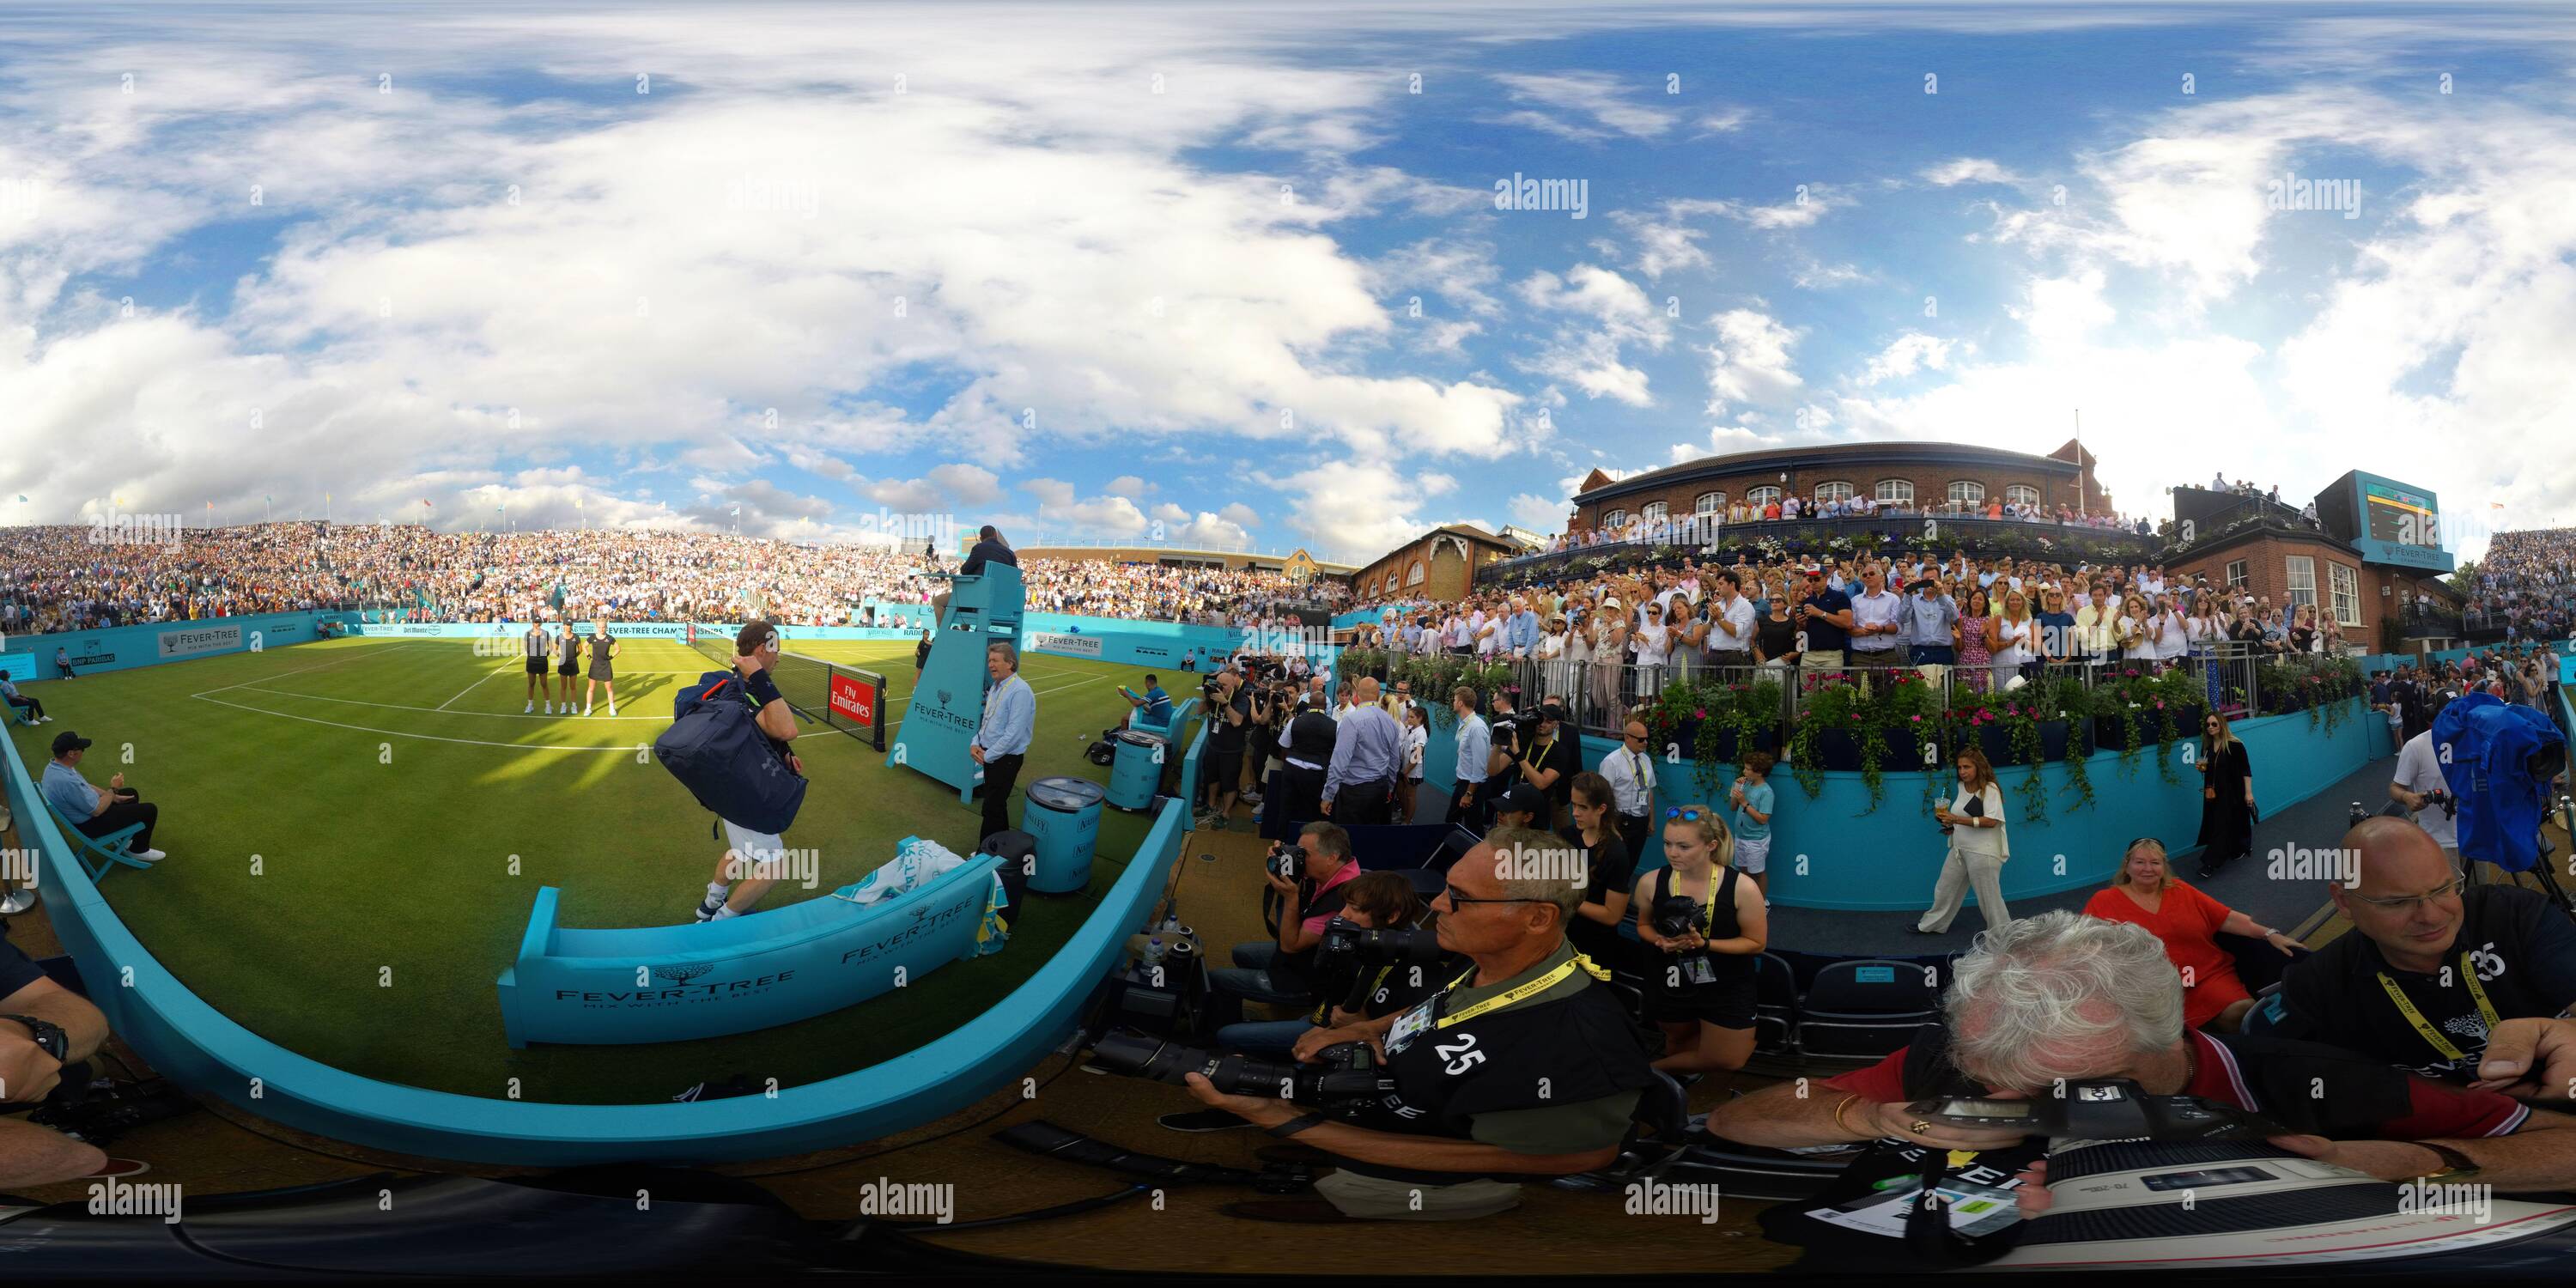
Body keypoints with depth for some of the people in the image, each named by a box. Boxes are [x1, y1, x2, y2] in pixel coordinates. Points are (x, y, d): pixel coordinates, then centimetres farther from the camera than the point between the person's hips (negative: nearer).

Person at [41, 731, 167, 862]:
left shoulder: (54, 765, -7)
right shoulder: (68, 782, -38)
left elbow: (85, 787, 9)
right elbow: (97, 811, -28)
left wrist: (113, 796, 6)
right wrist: (113, 789, -14)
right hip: (91, 825, -10)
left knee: (132, 793, 26)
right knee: (149, 810, -4)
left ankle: (126, 840, 39)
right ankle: (139, 850, 18)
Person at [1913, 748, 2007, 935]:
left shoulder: (1990, 789, -16)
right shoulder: (1962, 786, 7)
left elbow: (1991, 821, -26)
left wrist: (1957, 819, -31)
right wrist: (1953, 825, 4)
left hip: (1983, 852, -8)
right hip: (1959, 848, 8)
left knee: (1989, 897, 0)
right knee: (1945, 889, 19)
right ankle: (1933, 925, 35)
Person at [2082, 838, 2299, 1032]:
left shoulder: (2181, 891, 16)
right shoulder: (2104, 902, 6)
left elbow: (2229, 919, 14)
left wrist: (2270, 935, 3)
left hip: (2210, 975, 3)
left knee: (2243, 1010, -25)